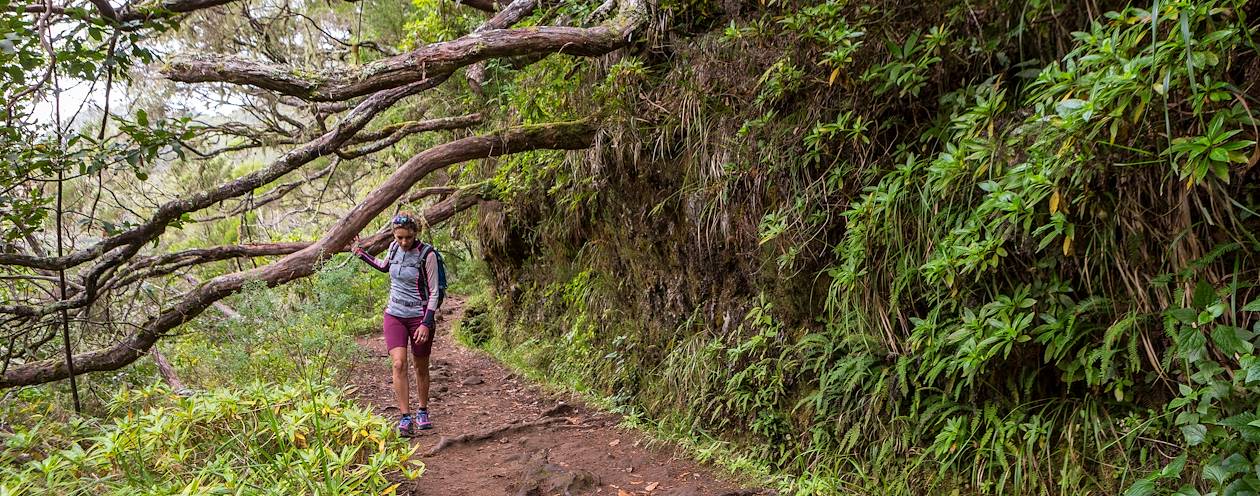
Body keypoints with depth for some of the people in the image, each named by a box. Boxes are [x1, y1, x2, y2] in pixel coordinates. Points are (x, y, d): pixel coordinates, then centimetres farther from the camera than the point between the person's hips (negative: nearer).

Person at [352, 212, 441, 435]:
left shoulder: (427, 255, -14)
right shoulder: (394, 247, 1)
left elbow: (434, 292, -11)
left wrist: (427, 323, -17)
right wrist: (361, 253, 22)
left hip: (420, 317, -3)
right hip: (394, 316, 3)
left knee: (421, 368, 9)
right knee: (399, 364, -12)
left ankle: (422, 412, 29)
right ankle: (405, 417, -8)